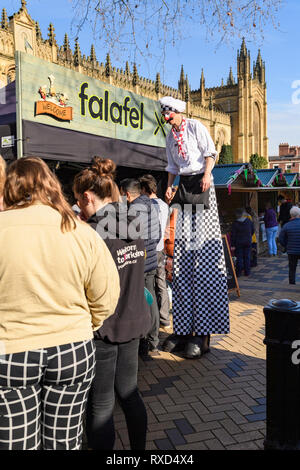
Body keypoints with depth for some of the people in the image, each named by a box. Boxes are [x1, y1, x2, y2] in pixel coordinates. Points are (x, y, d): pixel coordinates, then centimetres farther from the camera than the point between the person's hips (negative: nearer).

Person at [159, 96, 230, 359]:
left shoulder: (196, 127, 4)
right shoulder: (170, 138, 22)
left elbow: (210, 152, -3)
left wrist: (207, 175, -18)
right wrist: (169, 187, 11)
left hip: (201, 184, -7)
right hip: (183, 187, 7)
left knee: (203, 253, -11)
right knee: (182, 256, 0)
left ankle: (203, 333, -10)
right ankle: (184, 328, 5)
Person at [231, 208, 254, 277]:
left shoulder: (235, 223, -10)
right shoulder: (249, 221, -2)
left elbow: (233, 235, -10)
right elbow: (252, 230, 10)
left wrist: (232, 245, -7)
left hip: (238, 243, -2)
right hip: (248, 242, 2)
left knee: (239, 258, 4)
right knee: (247, 257, 10)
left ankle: (238, 273, 6)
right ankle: (247, 272, 14)